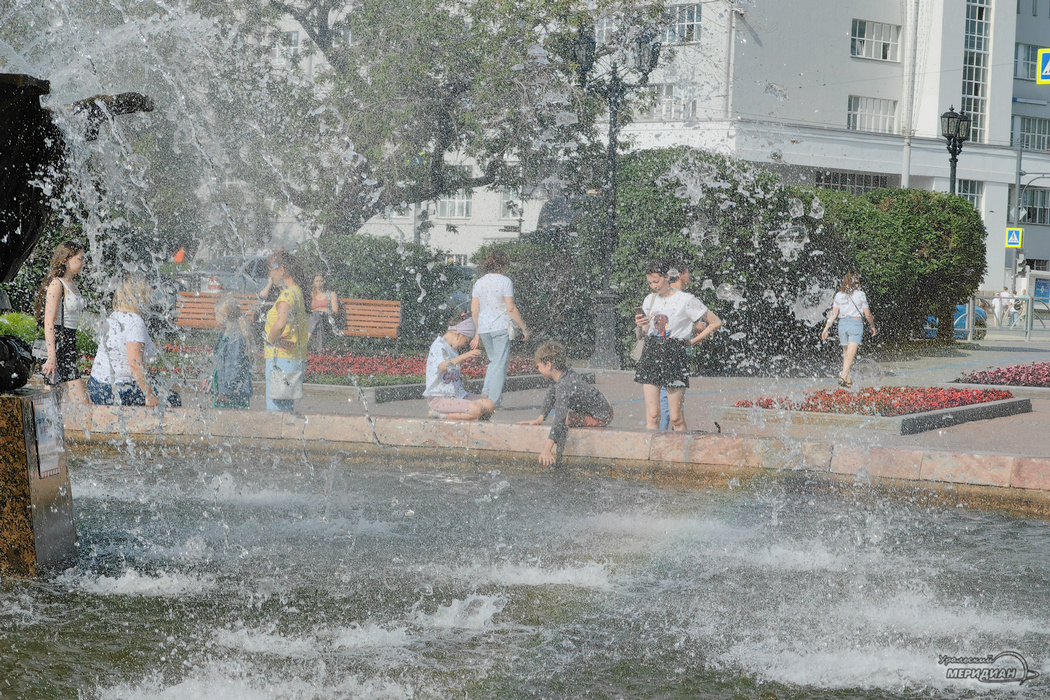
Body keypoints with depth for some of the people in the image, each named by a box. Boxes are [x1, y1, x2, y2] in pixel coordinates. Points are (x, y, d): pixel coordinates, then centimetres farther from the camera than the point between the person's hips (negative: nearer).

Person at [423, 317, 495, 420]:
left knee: (490, 406, -1)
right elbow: (441, 367, -37)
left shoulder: (452, 347, 15)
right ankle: (438, 414, -12)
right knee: (476, 410, -27)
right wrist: (463, 357, -48)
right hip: (439, 398, -10)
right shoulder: (438, 346, -14)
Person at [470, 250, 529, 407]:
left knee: (494, 360, 21)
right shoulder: (504, 281, -8)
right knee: (501, 363, 1)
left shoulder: (479, 283, 7)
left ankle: (487, 390, 4)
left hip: (484, 329, 5)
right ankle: (493, 400, -1)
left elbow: (474, 310, 7)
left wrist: (478, 333, 15)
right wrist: (524, 328, -4)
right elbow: (510, 308, -12)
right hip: (501, 327, -5)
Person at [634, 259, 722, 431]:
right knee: (652, 415, -3)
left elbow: (716, 322, 2)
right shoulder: (650, 300, 13)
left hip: (674, 357, -4)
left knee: (676, 417, -5)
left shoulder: (686, 300, -2)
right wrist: (640, 323, 3)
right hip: (651, 354, 4)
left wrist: (694, 340, 0)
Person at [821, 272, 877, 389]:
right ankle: (843, 377, -27)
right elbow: (867, 314, 1)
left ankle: (848, 380, 20)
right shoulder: (860, 294, -2)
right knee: (850, 354, -11)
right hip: (856, 322, -4)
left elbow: (834, 313, 0)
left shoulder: (839, 295, 5)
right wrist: (873, 326, 16)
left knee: (846, 354, 15)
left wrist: (826, 328, 2)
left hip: (842, 324, 4)